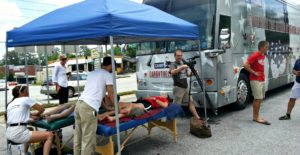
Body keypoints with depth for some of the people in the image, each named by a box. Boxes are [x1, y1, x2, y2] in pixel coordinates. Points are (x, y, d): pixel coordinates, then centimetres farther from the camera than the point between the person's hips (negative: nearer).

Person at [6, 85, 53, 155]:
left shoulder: (10, 104, 22)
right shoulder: (25, 99, 4)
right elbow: (41, 109, 8)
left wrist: (30, 115, 20)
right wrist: (37, 114, 28)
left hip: (9, 134, 9)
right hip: (18, 133, -9)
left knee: (30, 130, 40)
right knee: (49, 135, -8)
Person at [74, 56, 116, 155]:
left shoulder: (92, 73, 25)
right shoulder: (108, 75, 2)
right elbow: (111, 95, 2)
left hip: (79, 104, 8)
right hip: (89, 108, -8)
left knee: (78, 137, 15)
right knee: (88, 140, -3)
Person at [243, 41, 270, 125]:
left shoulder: (262, 56, 11)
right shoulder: (255, 55, -17)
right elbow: (245, 65, -26)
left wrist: (262, 74, 12)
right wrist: (254, 72, -19)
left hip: (261, 79, 9)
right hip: (256, 80, -9)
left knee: (259, 98, 13)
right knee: (258, 98, -5)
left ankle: (256, 116, 22)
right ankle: (256, 117, 5)